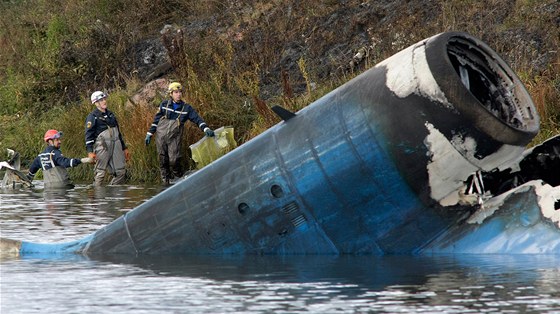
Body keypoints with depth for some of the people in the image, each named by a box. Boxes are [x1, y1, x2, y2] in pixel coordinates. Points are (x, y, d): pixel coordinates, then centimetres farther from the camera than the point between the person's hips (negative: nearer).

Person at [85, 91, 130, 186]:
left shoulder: (110, 114, 21)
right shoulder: (92, 117, -1)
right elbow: (89, 134, -8)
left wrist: (124, 148, 26)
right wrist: (90, 151, -18)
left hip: (116, 145, 7)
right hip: (102, 145, -7)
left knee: (121, 172, 2)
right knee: (100, 173, -8)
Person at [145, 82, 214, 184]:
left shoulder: (186, 108, 2)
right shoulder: (164, 105, 4)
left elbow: (197, 119, -4)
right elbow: (156, 120, 10)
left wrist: (206, 129, -21)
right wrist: (149, 134, 10)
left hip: (174, 138, -1)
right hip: (161, 137, 1)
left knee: (174, 161, -12)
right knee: (163, 161, 4)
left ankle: (179, 179, 9)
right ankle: (165, 181, 15)